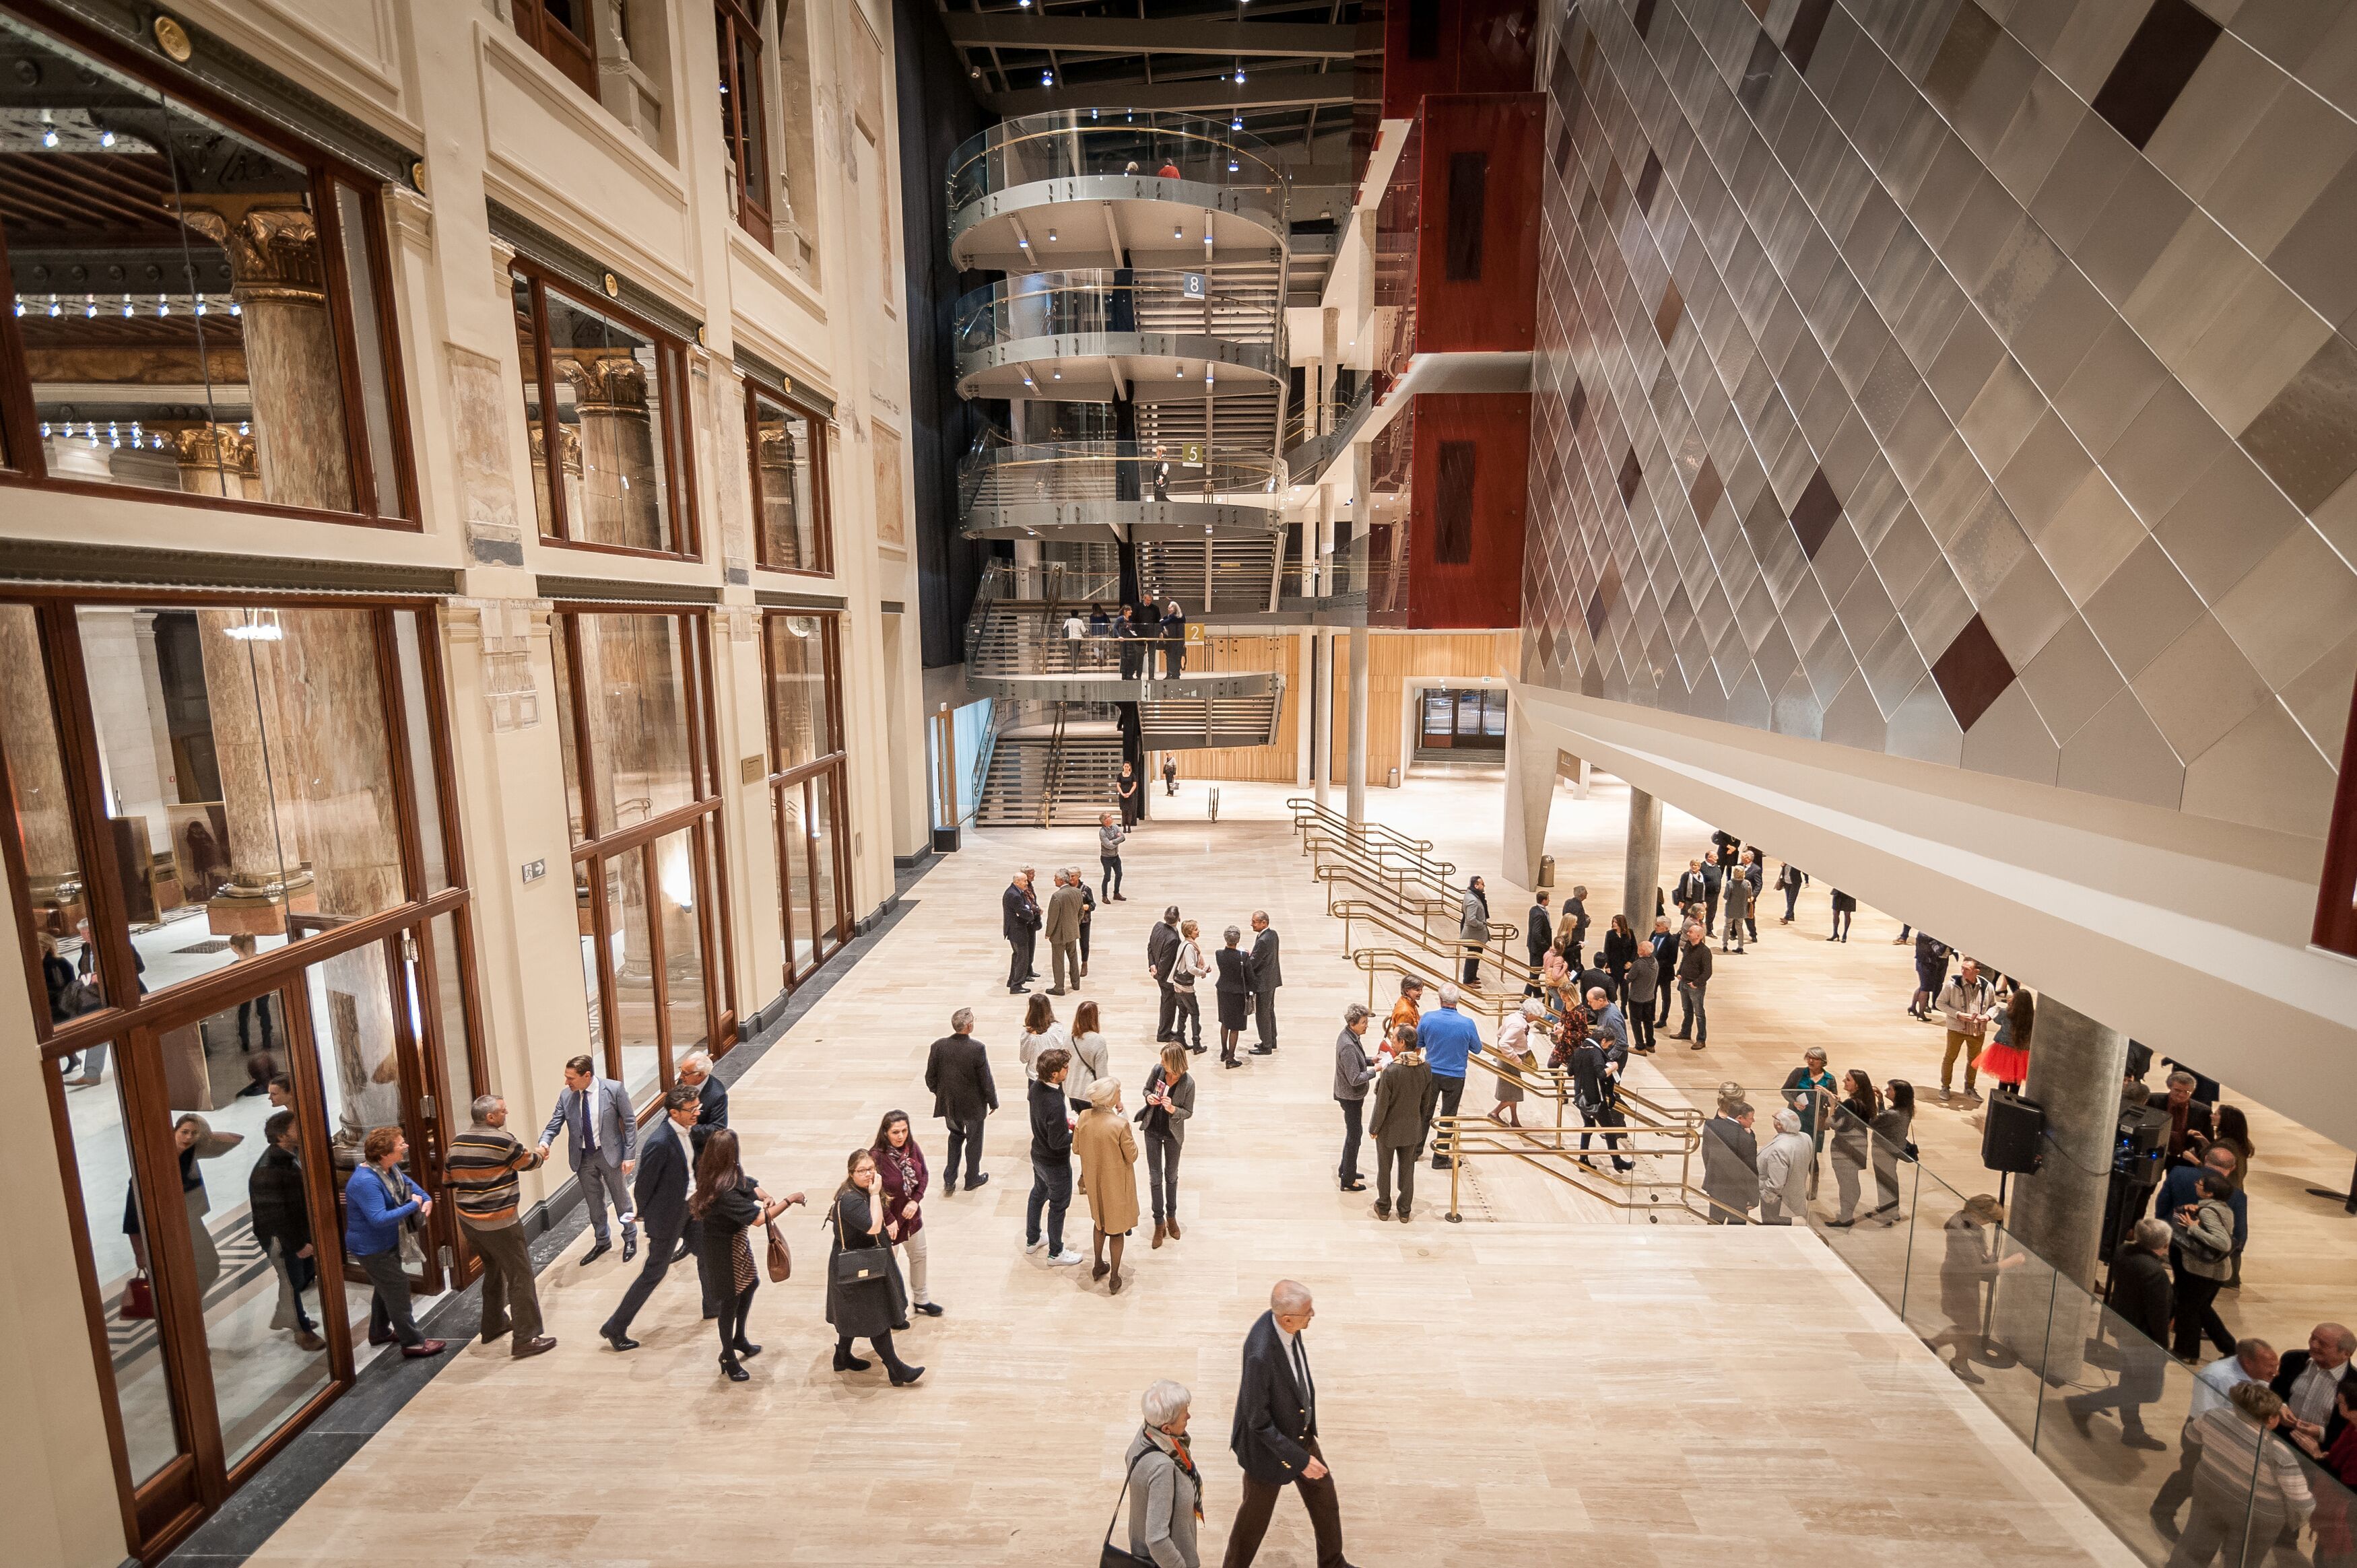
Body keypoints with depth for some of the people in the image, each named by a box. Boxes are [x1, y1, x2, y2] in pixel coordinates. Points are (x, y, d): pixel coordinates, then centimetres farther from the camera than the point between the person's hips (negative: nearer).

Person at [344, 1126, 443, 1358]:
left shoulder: (389, 1168, -3)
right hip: (371, 1248, -10)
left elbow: (406, 1183, 13)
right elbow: (379, 1219, -36)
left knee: (386, 1286, 24)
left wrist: (426, 1199, -6)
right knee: (397, 1287, -3)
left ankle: (379, 1332, 43)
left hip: (388, 1242, 10)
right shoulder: (366, 1182, -33)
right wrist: (413, 1205, -26)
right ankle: (412, 1343, 6)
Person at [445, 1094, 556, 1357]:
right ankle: (526, 1340, -2)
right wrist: (542, 1156, 20)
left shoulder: (456, 1143, 4)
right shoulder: (503, 1141, -18)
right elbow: (529, 1161, -2)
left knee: (494, 1271, 25)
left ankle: (494, 1325, 35)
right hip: (498, 1222, -8)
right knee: (520, 1276, -2)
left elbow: (447, 1182, 13)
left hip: (467, 1221, 8)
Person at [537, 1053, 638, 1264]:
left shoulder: (614, 1090, -18)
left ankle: (630, 1238, 35)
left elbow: (630, 1123, -12)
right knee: (594, 1203, 18)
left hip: (610, 1153, -3)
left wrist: (630, 1156, -14)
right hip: (583, 1157, 4)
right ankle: (602, 1242, 40)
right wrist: (544, 1143, -25)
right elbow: (554, 1125, -2)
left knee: (621, 1198, 14)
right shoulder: (566, 1095, -7)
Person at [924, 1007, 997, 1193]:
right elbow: (986, 1080, -17)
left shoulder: (939, 1046, -15)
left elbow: (930, 1078, -4)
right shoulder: (977, 1049, -25)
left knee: (956, 1136, 26)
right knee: (974, 1140, 18)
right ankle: (972, 1179, 35)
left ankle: (949, 1179, 26)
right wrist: (993, 1102, -1)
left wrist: (939, 1093, 15)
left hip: (949, 1103, 3)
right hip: (973, 1104, -3)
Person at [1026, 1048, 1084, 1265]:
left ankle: (1032, 1240, 48)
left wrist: (1065, 1121, 1)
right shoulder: (1055, 1105, -39)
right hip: (1055, 1163, -8)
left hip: (1038, 1155, 8)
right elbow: (1057, 1142, -29)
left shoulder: (1036, 1086, -13)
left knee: (1038, 1194, 28)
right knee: (1058, 1205, 14)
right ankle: (1056, 1252, 34)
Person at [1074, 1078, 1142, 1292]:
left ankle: (1098, 1266, 47)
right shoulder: (1120, 1124, -32)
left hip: (1094, 1180, 5)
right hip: (1116, 1183, -5)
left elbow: (1076, 1149, -3)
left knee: (1100, 1220, 30)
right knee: (1117, 1228, 17)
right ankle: (1114, 1279, 32)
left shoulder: (1084, 1117, -16)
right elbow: (1132, 1156, -17)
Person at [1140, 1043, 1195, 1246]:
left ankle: (1171, 1216, 39)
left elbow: (1188, 1112, -13)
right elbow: (1146, 1089, 3)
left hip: (1173, 1134, -2)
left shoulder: (1188, 1083, -25)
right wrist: (1149, 1097, -20)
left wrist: (1172, 1109, -32)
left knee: (1171, 1176, 19)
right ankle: (1159, 1222, 22)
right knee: (1155, 1176, 8)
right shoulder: (1157, 1070, -17)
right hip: (1153, 1131, 2)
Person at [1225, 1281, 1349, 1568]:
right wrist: (1300, 1459, -22)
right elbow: (1258, 1422, -28)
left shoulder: (1288, 1323, -18)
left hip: (1301, 1434, 7)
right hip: (1268, 1446, -7)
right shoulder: (1260, 1353, -42)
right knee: (1256, 1515, 19)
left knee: (1325, 1501, 25)